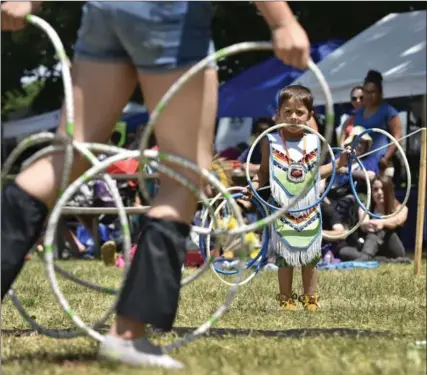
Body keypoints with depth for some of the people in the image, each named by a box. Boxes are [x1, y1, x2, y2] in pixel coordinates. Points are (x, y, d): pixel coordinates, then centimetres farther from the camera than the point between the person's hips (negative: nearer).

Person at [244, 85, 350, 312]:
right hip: (283, 212, -3)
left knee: (310, 258, 11)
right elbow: (264, 173, 0)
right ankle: (286, 300, 17)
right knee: (285, 258, 4)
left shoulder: (313, 142, 1)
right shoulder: (271, 142, -7)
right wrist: (254, 185, -17)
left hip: (309, 210, 3)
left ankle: (310, 299, 25)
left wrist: (338, 163, 8)